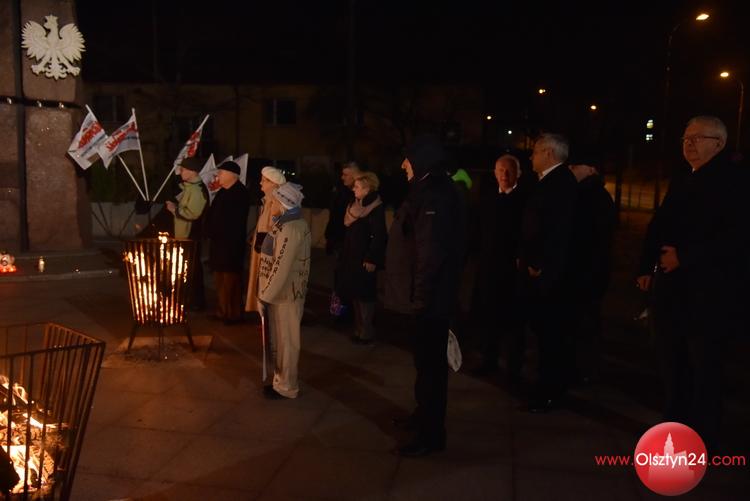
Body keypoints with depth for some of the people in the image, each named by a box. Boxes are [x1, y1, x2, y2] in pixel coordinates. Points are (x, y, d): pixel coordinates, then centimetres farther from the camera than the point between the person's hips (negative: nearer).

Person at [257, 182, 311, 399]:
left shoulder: (289, 229, -22)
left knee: (285, 341, 4)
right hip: (287, 291, 10)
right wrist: (267, 292, 15)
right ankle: (282, 380, 32)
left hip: (284, 294, -10)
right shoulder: (293, 223, 10)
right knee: (281, 340, 19)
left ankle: (286, 387, 17)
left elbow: (281, 267, -24)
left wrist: (266, 294, -16)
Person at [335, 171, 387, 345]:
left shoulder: (376, 208, -16)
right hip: (351, 257, 9)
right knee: (354, 293, 13)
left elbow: (379, 237, -19)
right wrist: (344, 255, 15)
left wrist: (372, 259, -21)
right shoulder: (356, 205, 10)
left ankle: (367, 332, 9)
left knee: (364, 295, -1)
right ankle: (359, 329, 24)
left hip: (364, 259, -9)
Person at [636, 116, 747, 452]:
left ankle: (703, 441, 17)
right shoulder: (681, 180, 14)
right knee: (673, 366, 16)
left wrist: (683, 257, -21)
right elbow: (658, 226, 14)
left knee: (704, 370, 4)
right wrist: (647, 267, 4)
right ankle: (675, 426, 31)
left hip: (708, 294, -7)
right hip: (672, 290, 7)